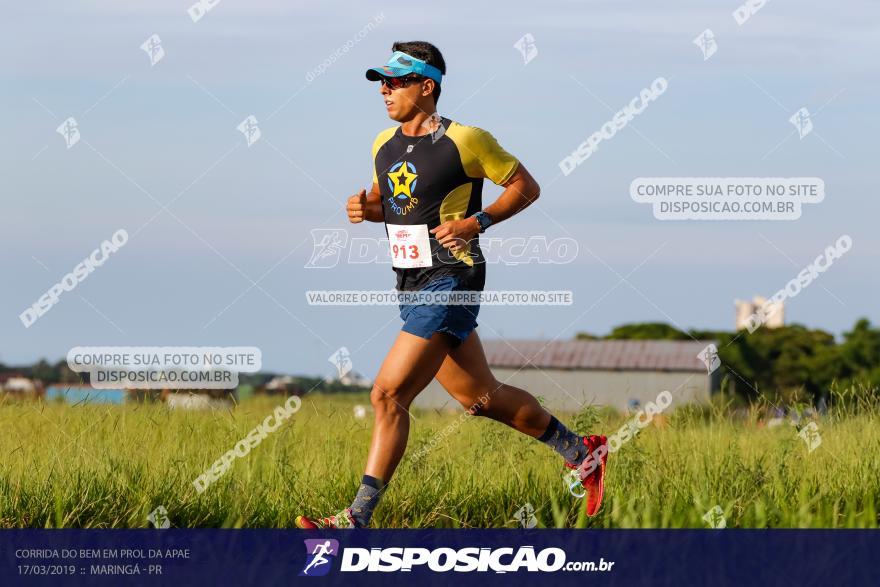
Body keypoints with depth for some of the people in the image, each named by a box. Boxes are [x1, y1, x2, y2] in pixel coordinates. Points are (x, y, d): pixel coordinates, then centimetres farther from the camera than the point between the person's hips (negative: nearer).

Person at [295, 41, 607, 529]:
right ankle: (581, 452, 34)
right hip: (410, 286, 8)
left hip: (450, 283, -8)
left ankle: (357, 520, -15)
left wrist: (476, 223, -15)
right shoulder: (384, 145, 9)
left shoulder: (466, 141, -11)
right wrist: (365, 209, 3)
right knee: (480, 397, 16)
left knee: (388, 395, -16)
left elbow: (526, 187, -3)